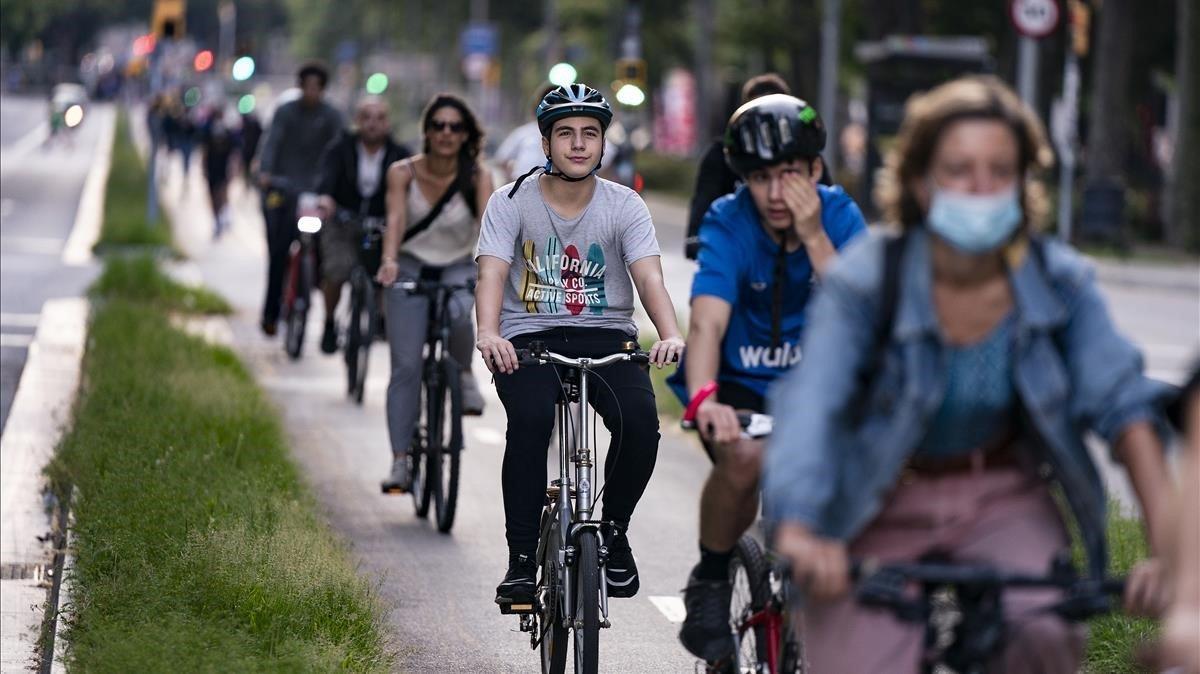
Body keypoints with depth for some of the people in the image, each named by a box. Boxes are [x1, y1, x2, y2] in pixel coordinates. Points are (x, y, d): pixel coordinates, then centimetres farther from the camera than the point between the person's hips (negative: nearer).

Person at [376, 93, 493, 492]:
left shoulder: (478, 178, -11)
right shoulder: (403, 173, -11)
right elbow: (395, 219, -24)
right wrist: (389, 260, -43)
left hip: (459, 269, 0)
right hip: (411, 269, 0)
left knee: (456, 314, -36)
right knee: (406, 366, -8)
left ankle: (465, 377, -6)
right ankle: (400, 461, -2)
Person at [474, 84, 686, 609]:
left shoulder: (625, 206, -1)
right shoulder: (512, 202, -4)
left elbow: (648, 276, -14)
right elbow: (492, 273, -17)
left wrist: (670, 335, -35)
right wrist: (488, 334, -38)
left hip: (605, 337, 1)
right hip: (528, 339, -1)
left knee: (640, 423, -25)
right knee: (530, 420, -31)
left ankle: (613, 531, 3)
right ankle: (522, 558, -19)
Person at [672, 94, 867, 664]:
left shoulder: (839, 215, -11)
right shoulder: (728, 223, -17)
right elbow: (707, 321, -32)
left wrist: (815, 238, -31)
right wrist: (703, 398, -51)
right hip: (741, 385, -3)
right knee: (744, 456, -34)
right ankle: (710, 583, -8)